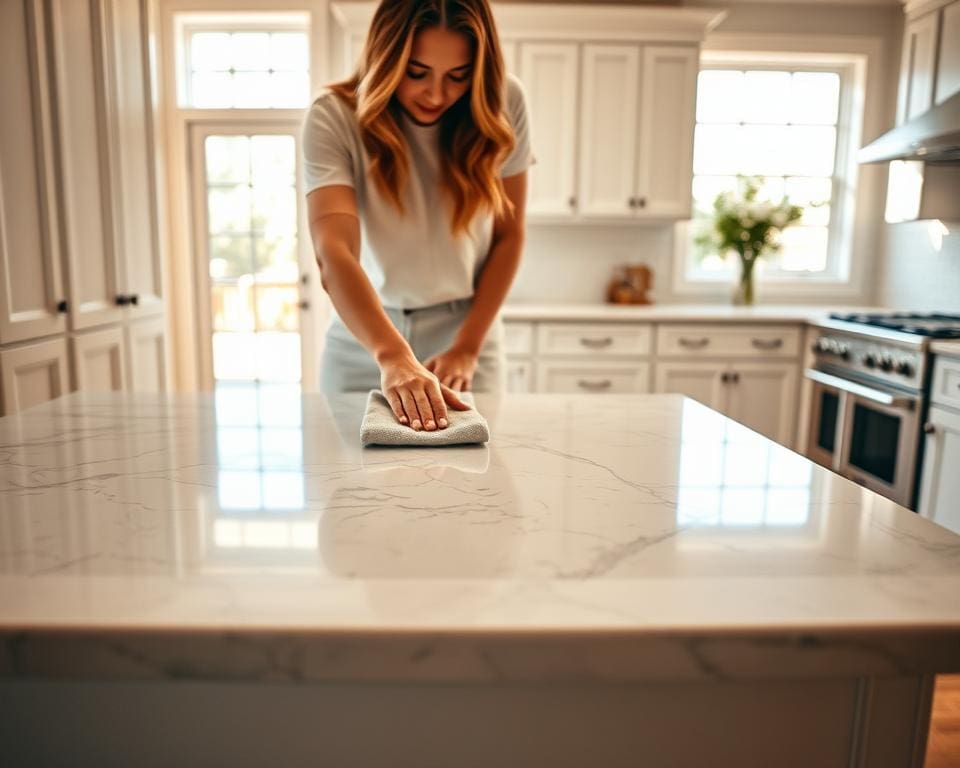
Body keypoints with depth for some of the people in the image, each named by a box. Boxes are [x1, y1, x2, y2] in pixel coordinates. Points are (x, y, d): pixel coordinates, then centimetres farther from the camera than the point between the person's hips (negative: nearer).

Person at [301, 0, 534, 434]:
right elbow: (334, 251, -30)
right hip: (363, 343, 0)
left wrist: (467, 348, -11)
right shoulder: (334, 117, -18)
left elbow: (508, 237, -5)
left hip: (466, 336, 1)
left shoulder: (501, 103, -10)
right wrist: (392, 356, -46)